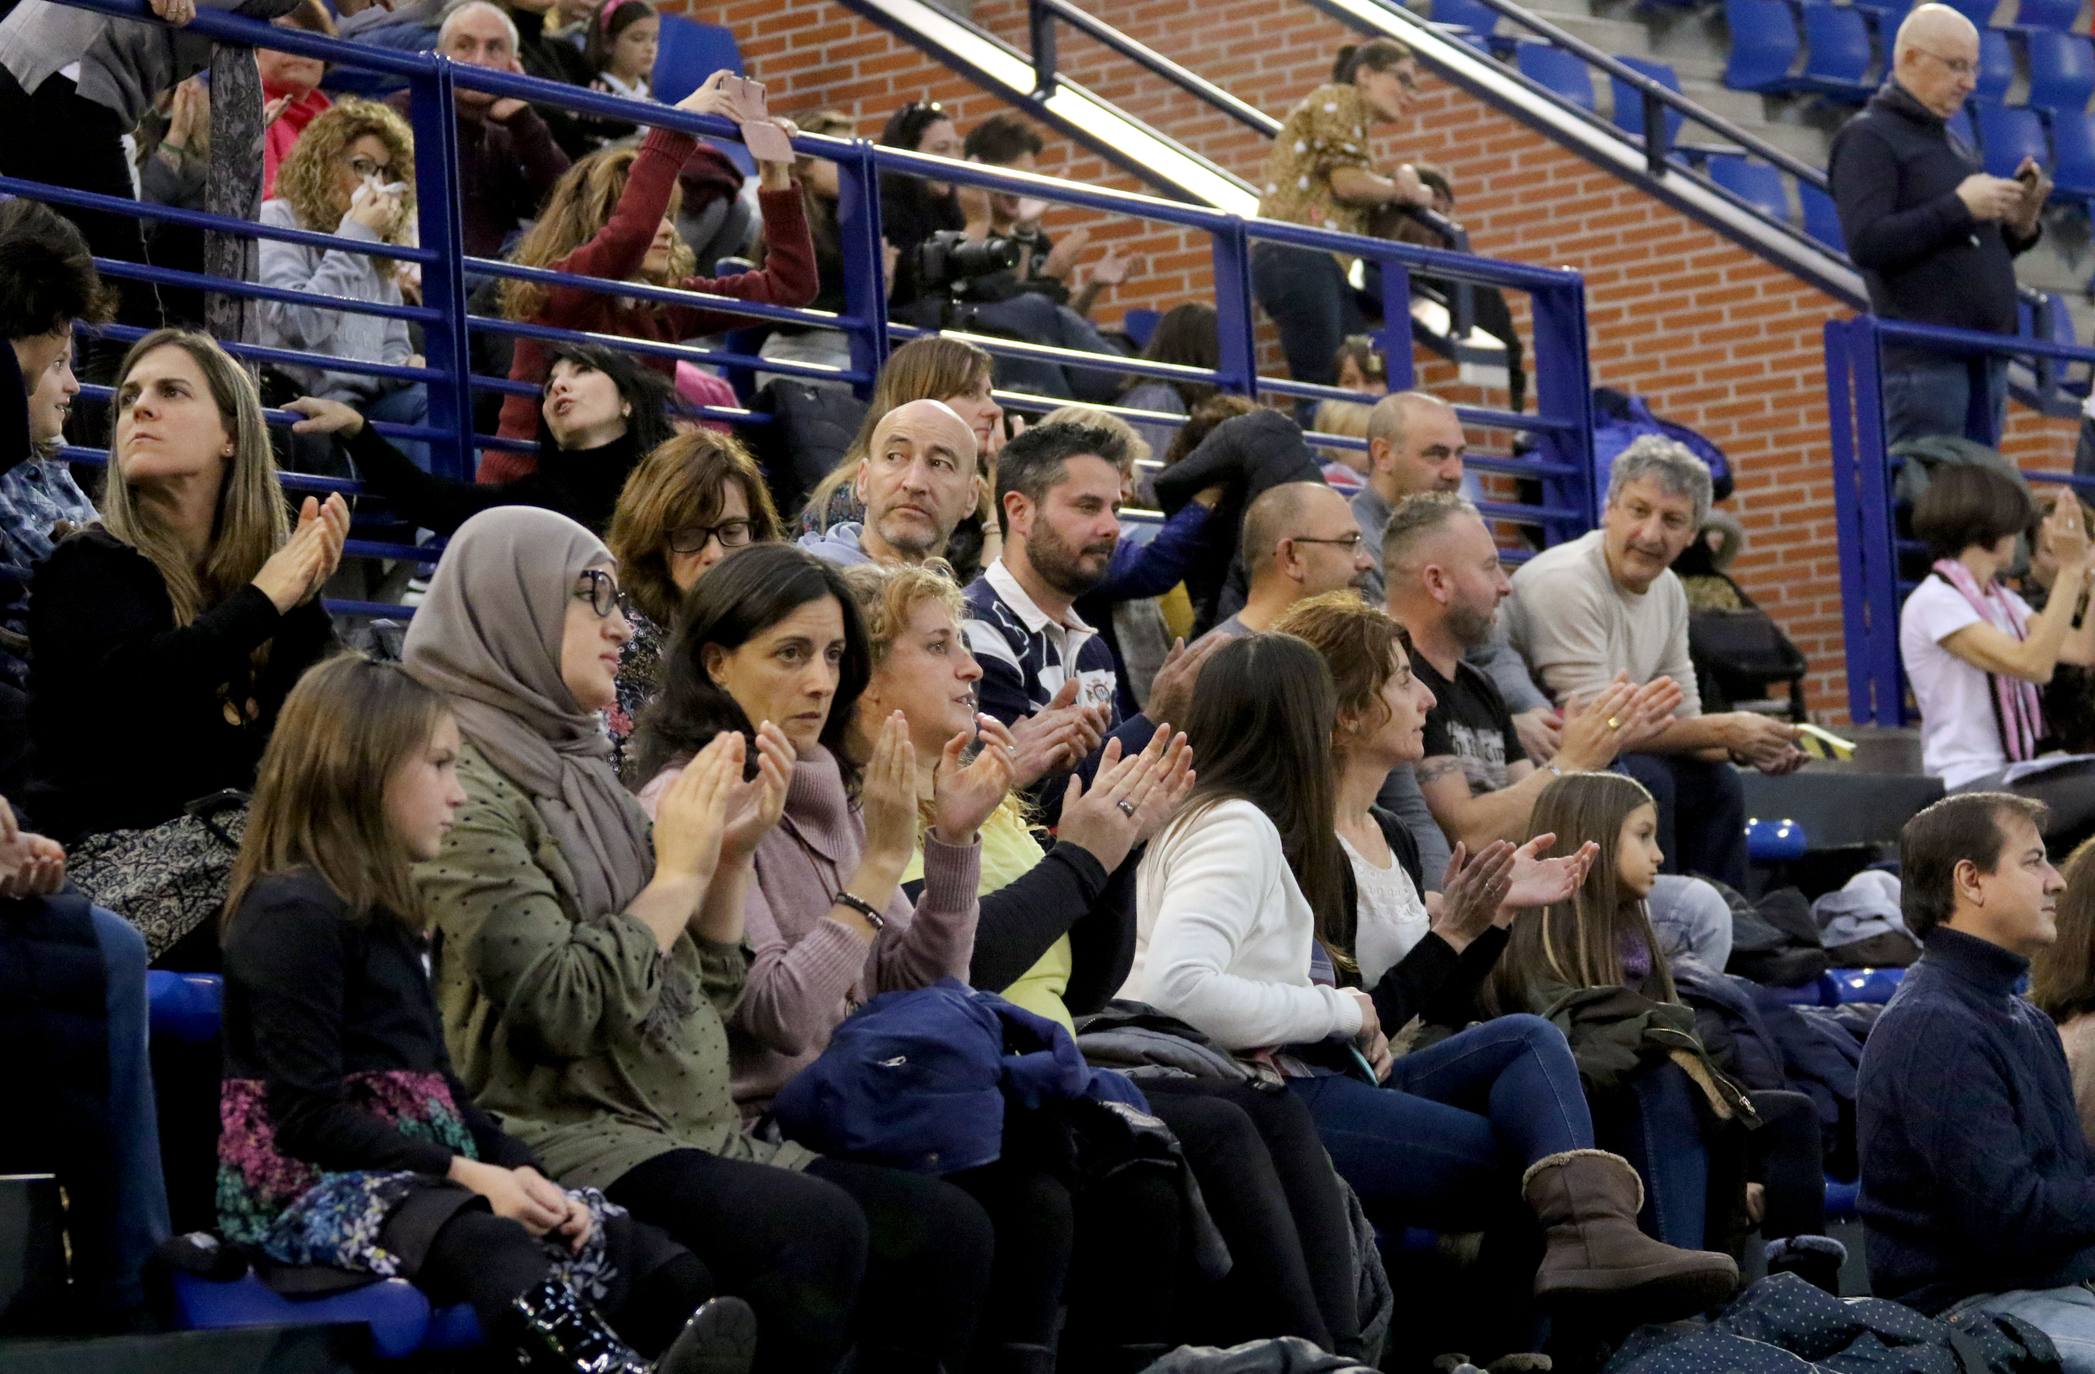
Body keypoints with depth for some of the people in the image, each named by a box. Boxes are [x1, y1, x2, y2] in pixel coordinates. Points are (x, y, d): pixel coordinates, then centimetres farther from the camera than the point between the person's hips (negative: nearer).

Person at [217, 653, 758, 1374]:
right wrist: (466, 1174, -20)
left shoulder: (386, 915, 22)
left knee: (609, 1235, -12)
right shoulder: (292, 914, -10)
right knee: (475, 1239, -39)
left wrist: (515, 1169, -1)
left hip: (414, 1173, 9)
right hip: (309, 1192, -9)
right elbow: (307, 1117, -17)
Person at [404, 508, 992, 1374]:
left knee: (946, 1232, -10)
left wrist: (731, 855, 7)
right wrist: (679, 872, -8)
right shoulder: (464, 788, -7)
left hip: (690, 1133, 9)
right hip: (564, 1139, -9)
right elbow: (562, 1009, -19)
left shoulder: (572, 771, 19)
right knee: (815, 1228, -32)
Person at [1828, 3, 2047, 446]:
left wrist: (2020, 225, 4)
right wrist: (1958, 208, -16)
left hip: (1985, 357, 8)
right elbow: (1866, 243, -16)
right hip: (1923, 358, -8)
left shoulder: (1950, 144, 22)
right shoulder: (1867, 139, -3)